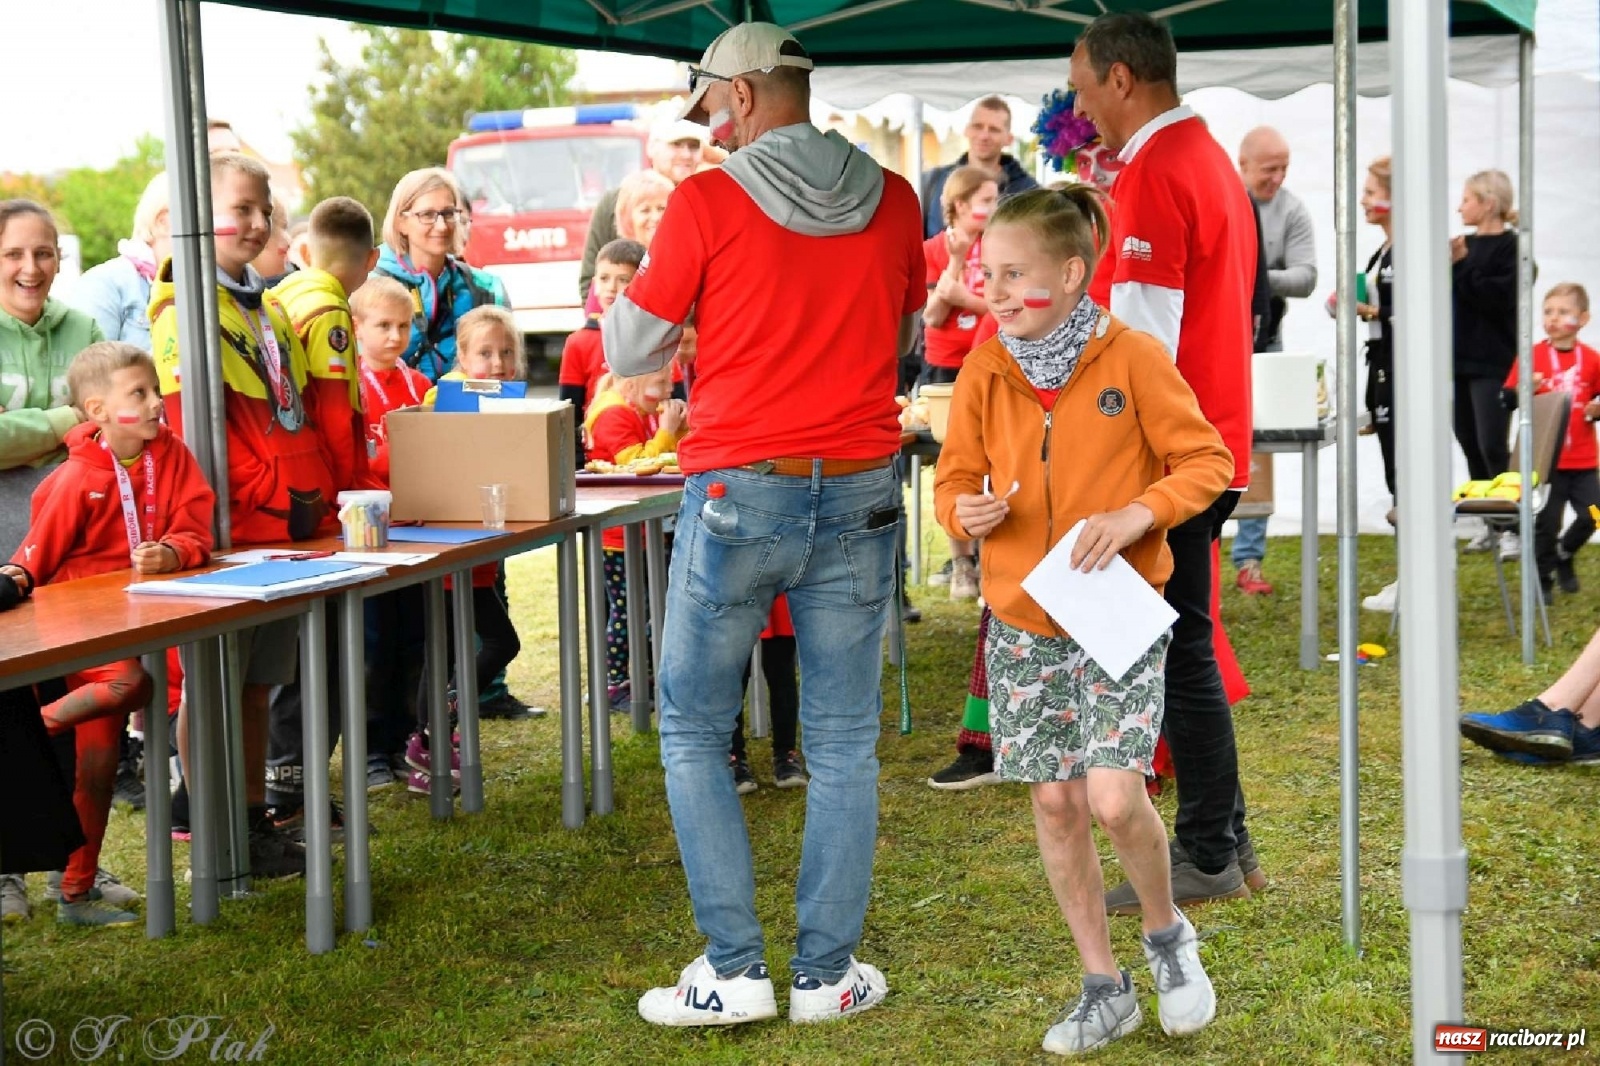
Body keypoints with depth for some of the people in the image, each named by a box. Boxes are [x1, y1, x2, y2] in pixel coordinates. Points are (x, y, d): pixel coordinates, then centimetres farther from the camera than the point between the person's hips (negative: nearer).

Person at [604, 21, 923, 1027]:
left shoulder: (707, 202, -7)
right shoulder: (892, 200, 5)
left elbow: (632, 354, 2)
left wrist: (616, 303, 22)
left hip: (740, 491, -3)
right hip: (859, 492, 3)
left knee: (694, 728, 10)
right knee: (843, 742, 8)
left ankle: (735, 967, 6)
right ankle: (827, 973, 13)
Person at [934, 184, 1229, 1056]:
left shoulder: (1133, 359, -10)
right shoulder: (983, 373, 0)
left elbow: (1208, 462, -6)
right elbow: (955, 479, 9)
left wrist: (1136, 514, -21)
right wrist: (965, 512, -14)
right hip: (1021, 620, 4)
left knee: (1113, 797, -15)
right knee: (1053, 803, 5)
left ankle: (1167, 932, 16)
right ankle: (1104, 988, 20)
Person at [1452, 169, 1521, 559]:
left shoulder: (1510, 247, -9)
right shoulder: (1466, 244, 11)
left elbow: (1500, 298, -21)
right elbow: (1444, 295, 13)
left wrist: (1462, 264, -19)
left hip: (1491, 363, -7)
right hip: (1458, 359, 7)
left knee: (1492, 446, -10)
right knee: (1470, 445, 10)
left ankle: (1512, 526, -3)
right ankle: (1489, 524, 19)